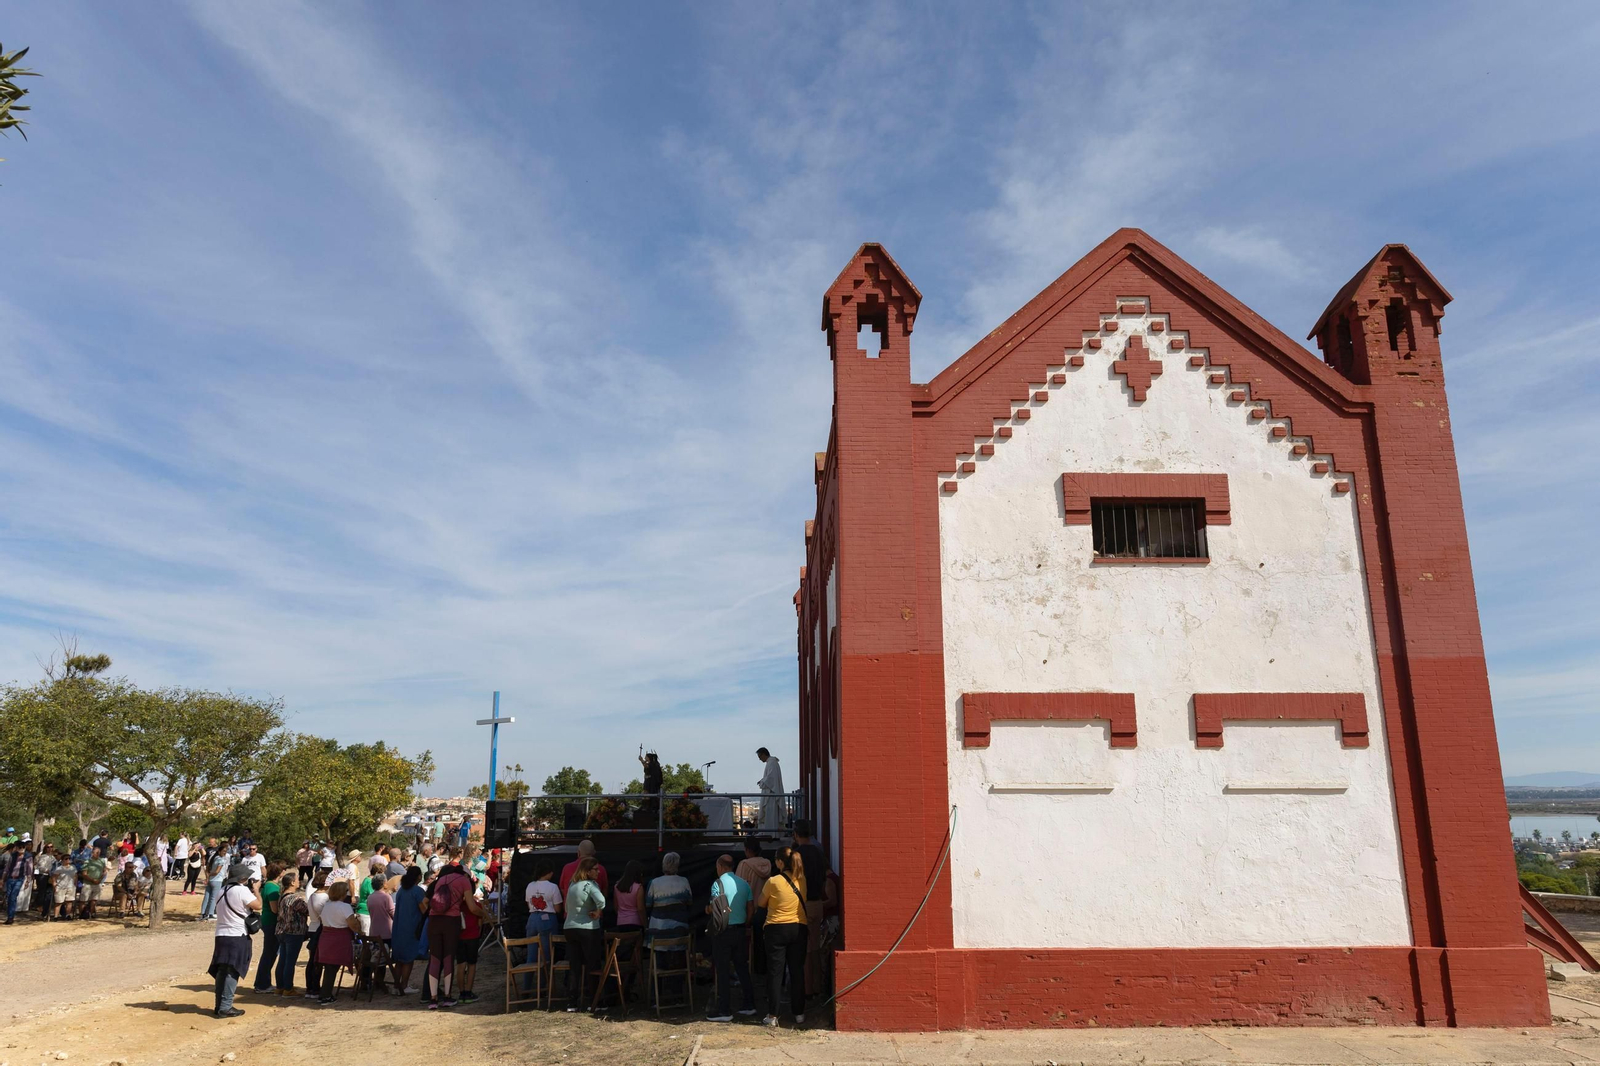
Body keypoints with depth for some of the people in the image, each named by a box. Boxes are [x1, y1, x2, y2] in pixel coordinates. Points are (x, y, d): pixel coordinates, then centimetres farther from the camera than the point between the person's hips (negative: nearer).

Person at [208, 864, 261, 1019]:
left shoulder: (222, 892, 13)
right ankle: (225, 1007, -5)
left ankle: (219, 1006, 18)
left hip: (221, 935, 8)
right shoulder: (242, 890, -14)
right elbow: (258, 905, -14)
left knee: (222, 972, 13)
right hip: (237, 937, -8)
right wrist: (255, 890, 2)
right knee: (232, 972, -4)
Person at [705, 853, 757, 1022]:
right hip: (741, 930, 6)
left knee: (723, 970, -1)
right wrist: (746, 926, 14)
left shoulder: (718, 883, -11)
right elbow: (750, 908, 7)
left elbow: (715, 907, -17)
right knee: (742, 967, 15)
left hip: (723, 930, -6)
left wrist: (708, 908, 4)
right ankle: (749, 1005, 19)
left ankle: (724, 1011, 1)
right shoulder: (744, 883, 7)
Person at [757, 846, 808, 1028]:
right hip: (799, 929, 4)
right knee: (797, 971, 10)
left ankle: (772, 1015, 6)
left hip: (776, 929, -3)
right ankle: (799, 1013, 15)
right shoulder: (802, 880, 0)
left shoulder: (773, 881, -13)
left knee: (775, 972, 4)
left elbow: (761, 903, 0)